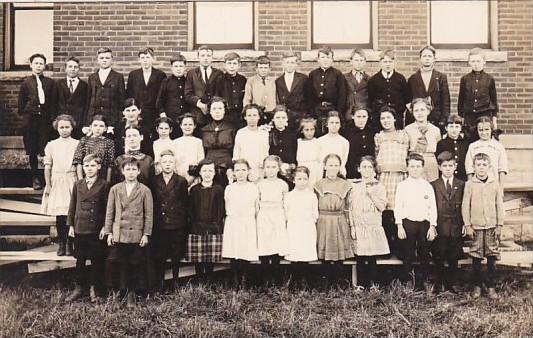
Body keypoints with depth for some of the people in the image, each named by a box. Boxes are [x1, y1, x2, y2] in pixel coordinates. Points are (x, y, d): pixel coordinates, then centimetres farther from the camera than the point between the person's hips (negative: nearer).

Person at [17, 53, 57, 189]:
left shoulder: (50, 82, 5)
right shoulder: (26, 82, 4)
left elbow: (53, 102, 6)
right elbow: (21, 103, 7)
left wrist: (51, 117, 0)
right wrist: (24, 116, 3)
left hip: (45, 119, 0)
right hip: (30, 120, 0)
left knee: (46, 150, -5)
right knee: (32, 150, 5)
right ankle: (35, 177, 14)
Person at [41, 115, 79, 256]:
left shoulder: (77, 144, 4)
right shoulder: (51, 145, 10)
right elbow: (47, 167, 9)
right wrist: (48, 185, 2)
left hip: (72, 181, -2)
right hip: (56, 182, 2)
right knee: (59, 215, 2)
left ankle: (69, 244, 5)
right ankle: (61, 244, 11)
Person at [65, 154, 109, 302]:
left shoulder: (104, 185, -2)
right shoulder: (78, 184, 8)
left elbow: (107, 207, -3)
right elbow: (72, 206, 11)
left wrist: (104, 227, -8)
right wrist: (71, 225, 7)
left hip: (97, 229, -3)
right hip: (80, 228, 3)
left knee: (96, 260, 5)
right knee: (80, 260, 10)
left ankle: (95, 289, 16)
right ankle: (79, 288, 21)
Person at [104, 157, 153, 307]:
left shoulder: (145, 190, 1)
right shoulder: (115, 189, 7)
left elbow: (149, 215, 1)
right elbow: (109, 212, 9)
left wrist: (146, 234, -3)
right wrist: (109, 232, 4)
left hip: (136, 235, -1)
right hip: (118, 234, 1)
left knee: (135, 266, 4)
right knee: (120, 265, 3)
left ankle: (131, 293, 19)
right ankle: (122, 292, 18)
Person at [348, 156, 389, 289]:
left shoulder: (379, 187, 6)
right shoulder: (354, 186, 8)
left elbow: (382, 207, -4)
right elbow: (350, 208, 6)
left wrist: (371, 193, -12)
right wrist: (352, 226, -1)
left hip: (374, 227, -1)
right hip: (358, 228, 1)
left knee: (372, 260, -2)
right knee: (360, 260, 1)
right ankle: (361, 287, 9)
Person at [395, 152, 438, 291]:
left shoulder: (427, 186, 6)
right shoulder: (402, 185, 2)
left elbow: (433, 207, 6)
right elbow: (398, 207, 0)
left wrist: (432, 227, -1)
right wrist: (399, 226, -6)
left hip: (424, 223, 2)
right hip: (408, 223, -2)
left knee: (424, 256, 6)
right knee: (408, 256, 2)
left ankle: (420, 283, 17)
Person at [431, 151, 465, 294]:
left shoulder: (461, 185, 8)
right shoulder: (433, 185, 4)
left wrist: (464, 225, 0)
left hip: (456, 228, 1)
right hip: (439, 227, -1)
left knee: (453, 258, 8)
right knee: (439, 259, 3)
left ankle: (452, 284, 20)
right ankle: (439, 284, 15)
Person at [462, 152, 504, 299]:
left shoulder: (495, 184, 3)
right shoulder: (469, 184, 0)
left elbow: (499, 205, 6)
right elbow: (465, 206, 1)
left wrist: (500, 225, 2)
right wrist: (467, 225, -3)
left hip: (492, 226, 1)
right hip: (476, 226, -1)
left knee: (492, 257, 3)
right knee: (476, 257, 4)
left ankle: (491, 286, 14)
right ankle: (477, 286, 15)